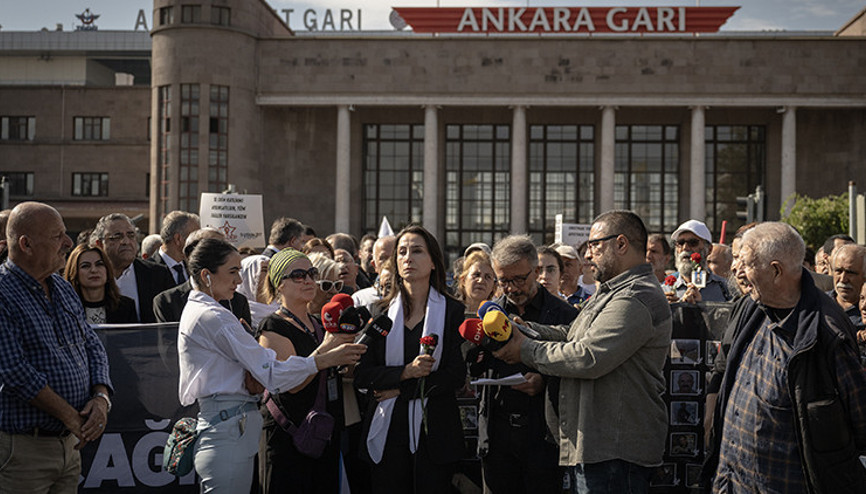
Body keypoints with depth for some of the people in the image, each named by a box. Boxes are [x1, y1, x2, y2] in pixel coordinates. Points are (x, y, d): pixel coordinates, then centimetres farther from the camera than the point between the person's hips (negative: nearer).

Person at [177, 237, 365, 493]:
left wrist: (252, 376, -2)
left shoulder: (196, 309, 17)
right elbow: (270, 374, -17)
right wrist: (325, 359, -14)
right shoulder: (212, 317, -15)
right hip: (229, 431, -10)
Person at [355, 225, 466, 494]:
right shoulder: (379, 312, 7)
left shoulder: (452, 311, 2)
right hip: (387, 431, 2)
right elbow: (361, 376, 0)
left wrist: (401, 390, -9)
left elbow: (456, 376, -5)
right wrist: (405, 373, -16)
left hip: (434, 433, -1)